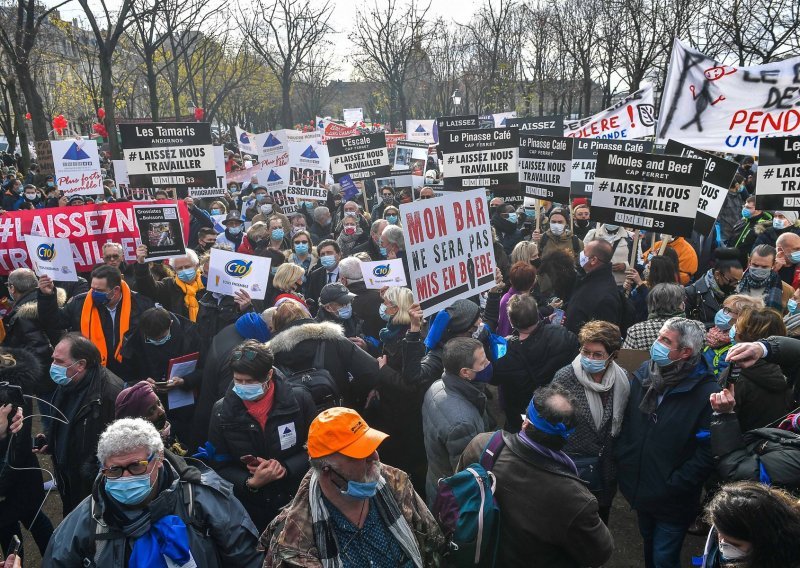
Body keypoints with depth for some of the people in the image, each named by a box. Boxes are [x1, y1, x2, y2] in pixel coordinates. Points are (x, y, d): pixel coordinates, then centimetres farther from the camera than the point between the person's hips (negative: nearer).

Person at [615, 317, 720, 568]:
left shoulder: (704, 392, -20)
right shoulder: (643, 374, -3)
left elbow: (707, 452, -20)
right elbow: (626, 420, 8)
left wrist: (674, 486, -19)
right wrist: (622, 458, -1)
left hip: (672, 501, -5)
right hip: (639, 489, 5)